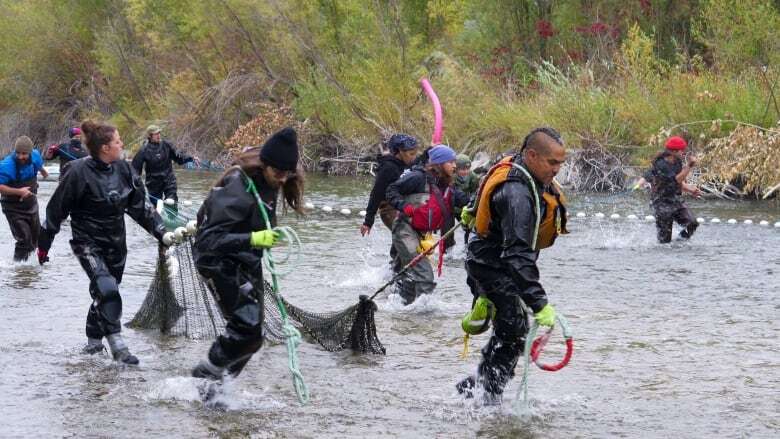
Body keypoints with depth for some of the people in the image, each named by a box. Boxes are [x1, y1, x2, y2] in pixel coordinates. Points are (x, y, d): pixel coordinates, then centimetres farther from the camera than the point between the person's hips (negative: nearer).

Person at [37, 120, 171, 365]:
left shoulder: (123, 169, -2)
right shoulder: (80, 172, -18)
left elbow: (139, 206, 6)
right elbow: (57, 210, -10)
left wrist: (161, 232, -1)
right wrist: (44, 244, -4)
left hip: (115, 243, 6)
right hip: (88, 242, -6)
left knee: (104, 293, 14)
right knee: (107, 289, -21)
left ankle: (94, 341, 33)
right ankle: (117, 346, -19)